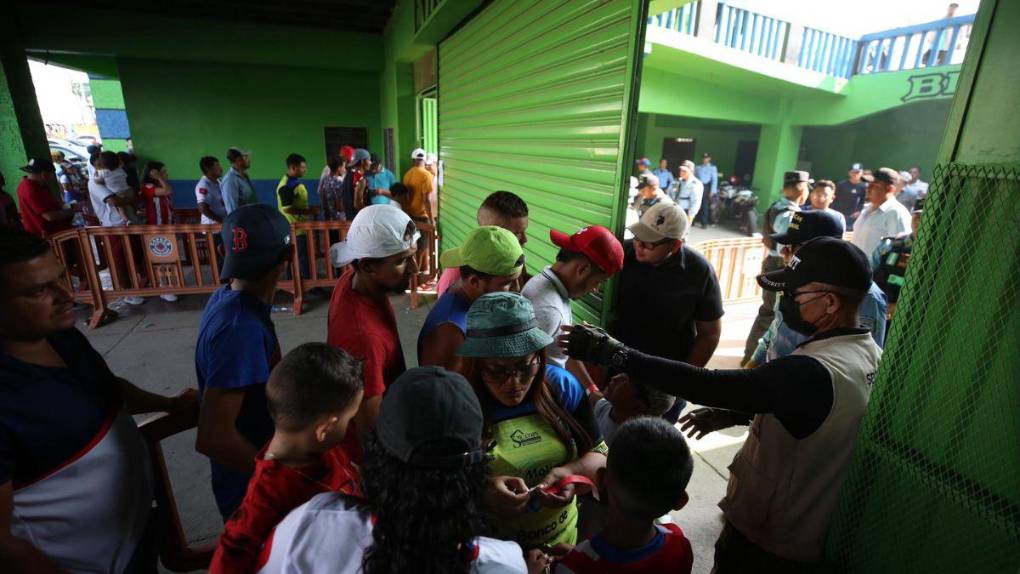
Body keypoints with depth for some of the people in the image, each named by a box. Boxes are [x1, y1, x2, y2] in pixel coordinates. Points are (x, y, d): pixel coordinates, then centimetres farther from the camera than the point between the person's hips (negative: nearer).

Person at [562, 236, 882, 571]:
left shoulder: (812, 372, -34)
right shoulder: (869, 353, -3)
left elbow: (709, 384, -39)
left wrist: (615, 354, -37)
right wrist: (730, 414, 3)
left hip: (766, 538, -8)